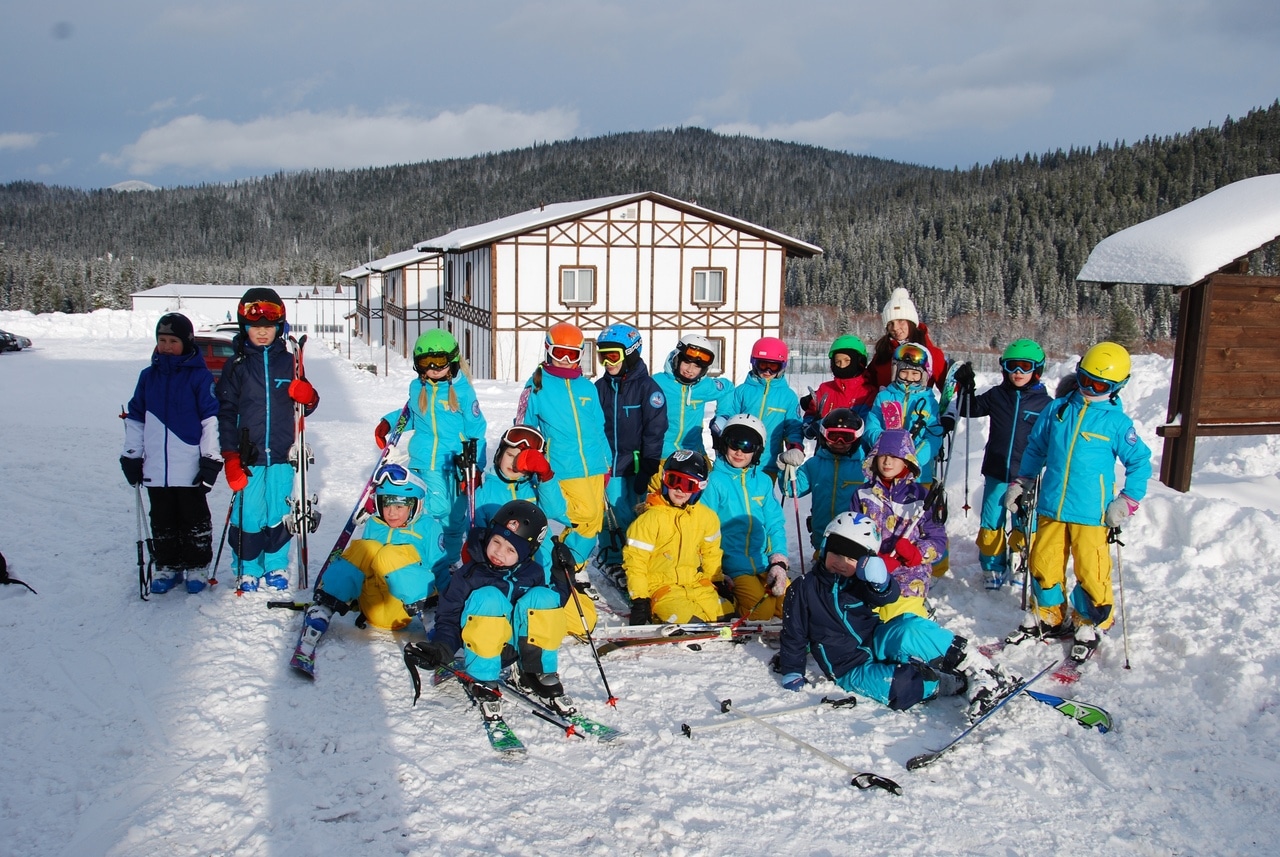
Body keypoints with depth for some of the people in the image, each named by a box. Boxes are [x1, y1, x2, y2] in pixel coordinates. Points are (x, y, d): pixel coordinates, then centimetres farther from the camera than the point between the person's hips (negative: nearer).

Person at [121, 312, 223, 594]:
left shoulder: (200, 377, -5)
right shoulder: (148, 376, 9)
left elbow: (212, 419, -6)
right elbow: (134, 418, 15)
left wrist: (211, 459, -8)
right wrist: (131, 455, 11)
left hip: (191, 467, -4)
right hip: (155, 468, 4)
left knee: (194, 519, 7)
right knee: (162, 521, 12)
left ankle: (197, 567, 18)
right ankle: (167, 566, 24)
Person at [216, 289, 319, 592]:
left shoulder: (289, 362, 7)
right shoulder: (236, 366, 3)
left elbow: (304, 407, 12)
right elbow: (225, 411, 0)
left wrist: (308, 397, -13)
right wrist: (230, 455, -8)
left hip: (281, 455, 1)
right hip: (248, 457, -1)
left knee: (279, 515, 8)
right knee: (248, 516, 0)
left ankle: (277, 566, 24)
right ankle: (247, 570, 17)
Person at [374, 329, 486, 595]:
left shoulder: (462, 389, -4)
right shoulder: (417, 388, 8)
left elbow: (476, 430, -2)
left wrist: (474, 467, -5)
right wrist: (389, 422, 11)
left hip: (456, 463, -2)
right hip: (425, 463, 2)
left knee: (456, 519, 4)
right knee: (435, 513, -8)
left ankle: (446, 569, 18)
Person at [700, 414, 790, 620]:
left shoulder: (763, 481, 9)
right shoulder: (714, 481, -4)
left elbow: (775, 525, 10)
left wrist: (778, 563, -5)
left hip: (765, 564, 5)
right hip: (733, 569, -4)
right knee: (763, 612, -21)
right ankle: (731, 600, 5)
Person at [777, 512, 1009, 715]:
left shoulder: (860, 581, 4)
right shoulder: (804, 589, -2)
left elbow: (889, 596, -15)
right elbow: (794, 635, 5)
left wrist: (880, 582, -36)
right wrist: (792, 673, -1)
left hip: (877, 644, 3)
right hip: (851, 669, -3)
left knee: (910, 628, -32)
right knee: (900, 686, -35)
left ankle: (977, 668, -25)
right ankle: (960, 683, -23)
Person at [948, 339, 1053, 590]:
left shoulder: (1044, 403, 0)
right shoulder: (996, 396, 5)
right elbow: (967, 409, 14)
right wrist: (965, 388, -1)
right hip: (996, 473, 2)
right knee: (990, 525, 6)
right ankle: (993, 567, 22)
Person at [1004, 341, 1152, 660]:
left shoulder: (1117, 422, -3)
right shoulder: (1057, 410, 6)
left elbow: (1140, 463, 4)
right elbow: (1035, 448, 17)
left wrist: (1128, 501, -5)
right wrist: (1022, 482, 13)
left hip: (1091, 514, -3)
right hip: (1050, 508, 4)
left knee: (1091, 572, -1)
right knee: (1043, 565, 10)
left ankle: (1091, 626, 21)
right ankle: (1051, 618, 30)